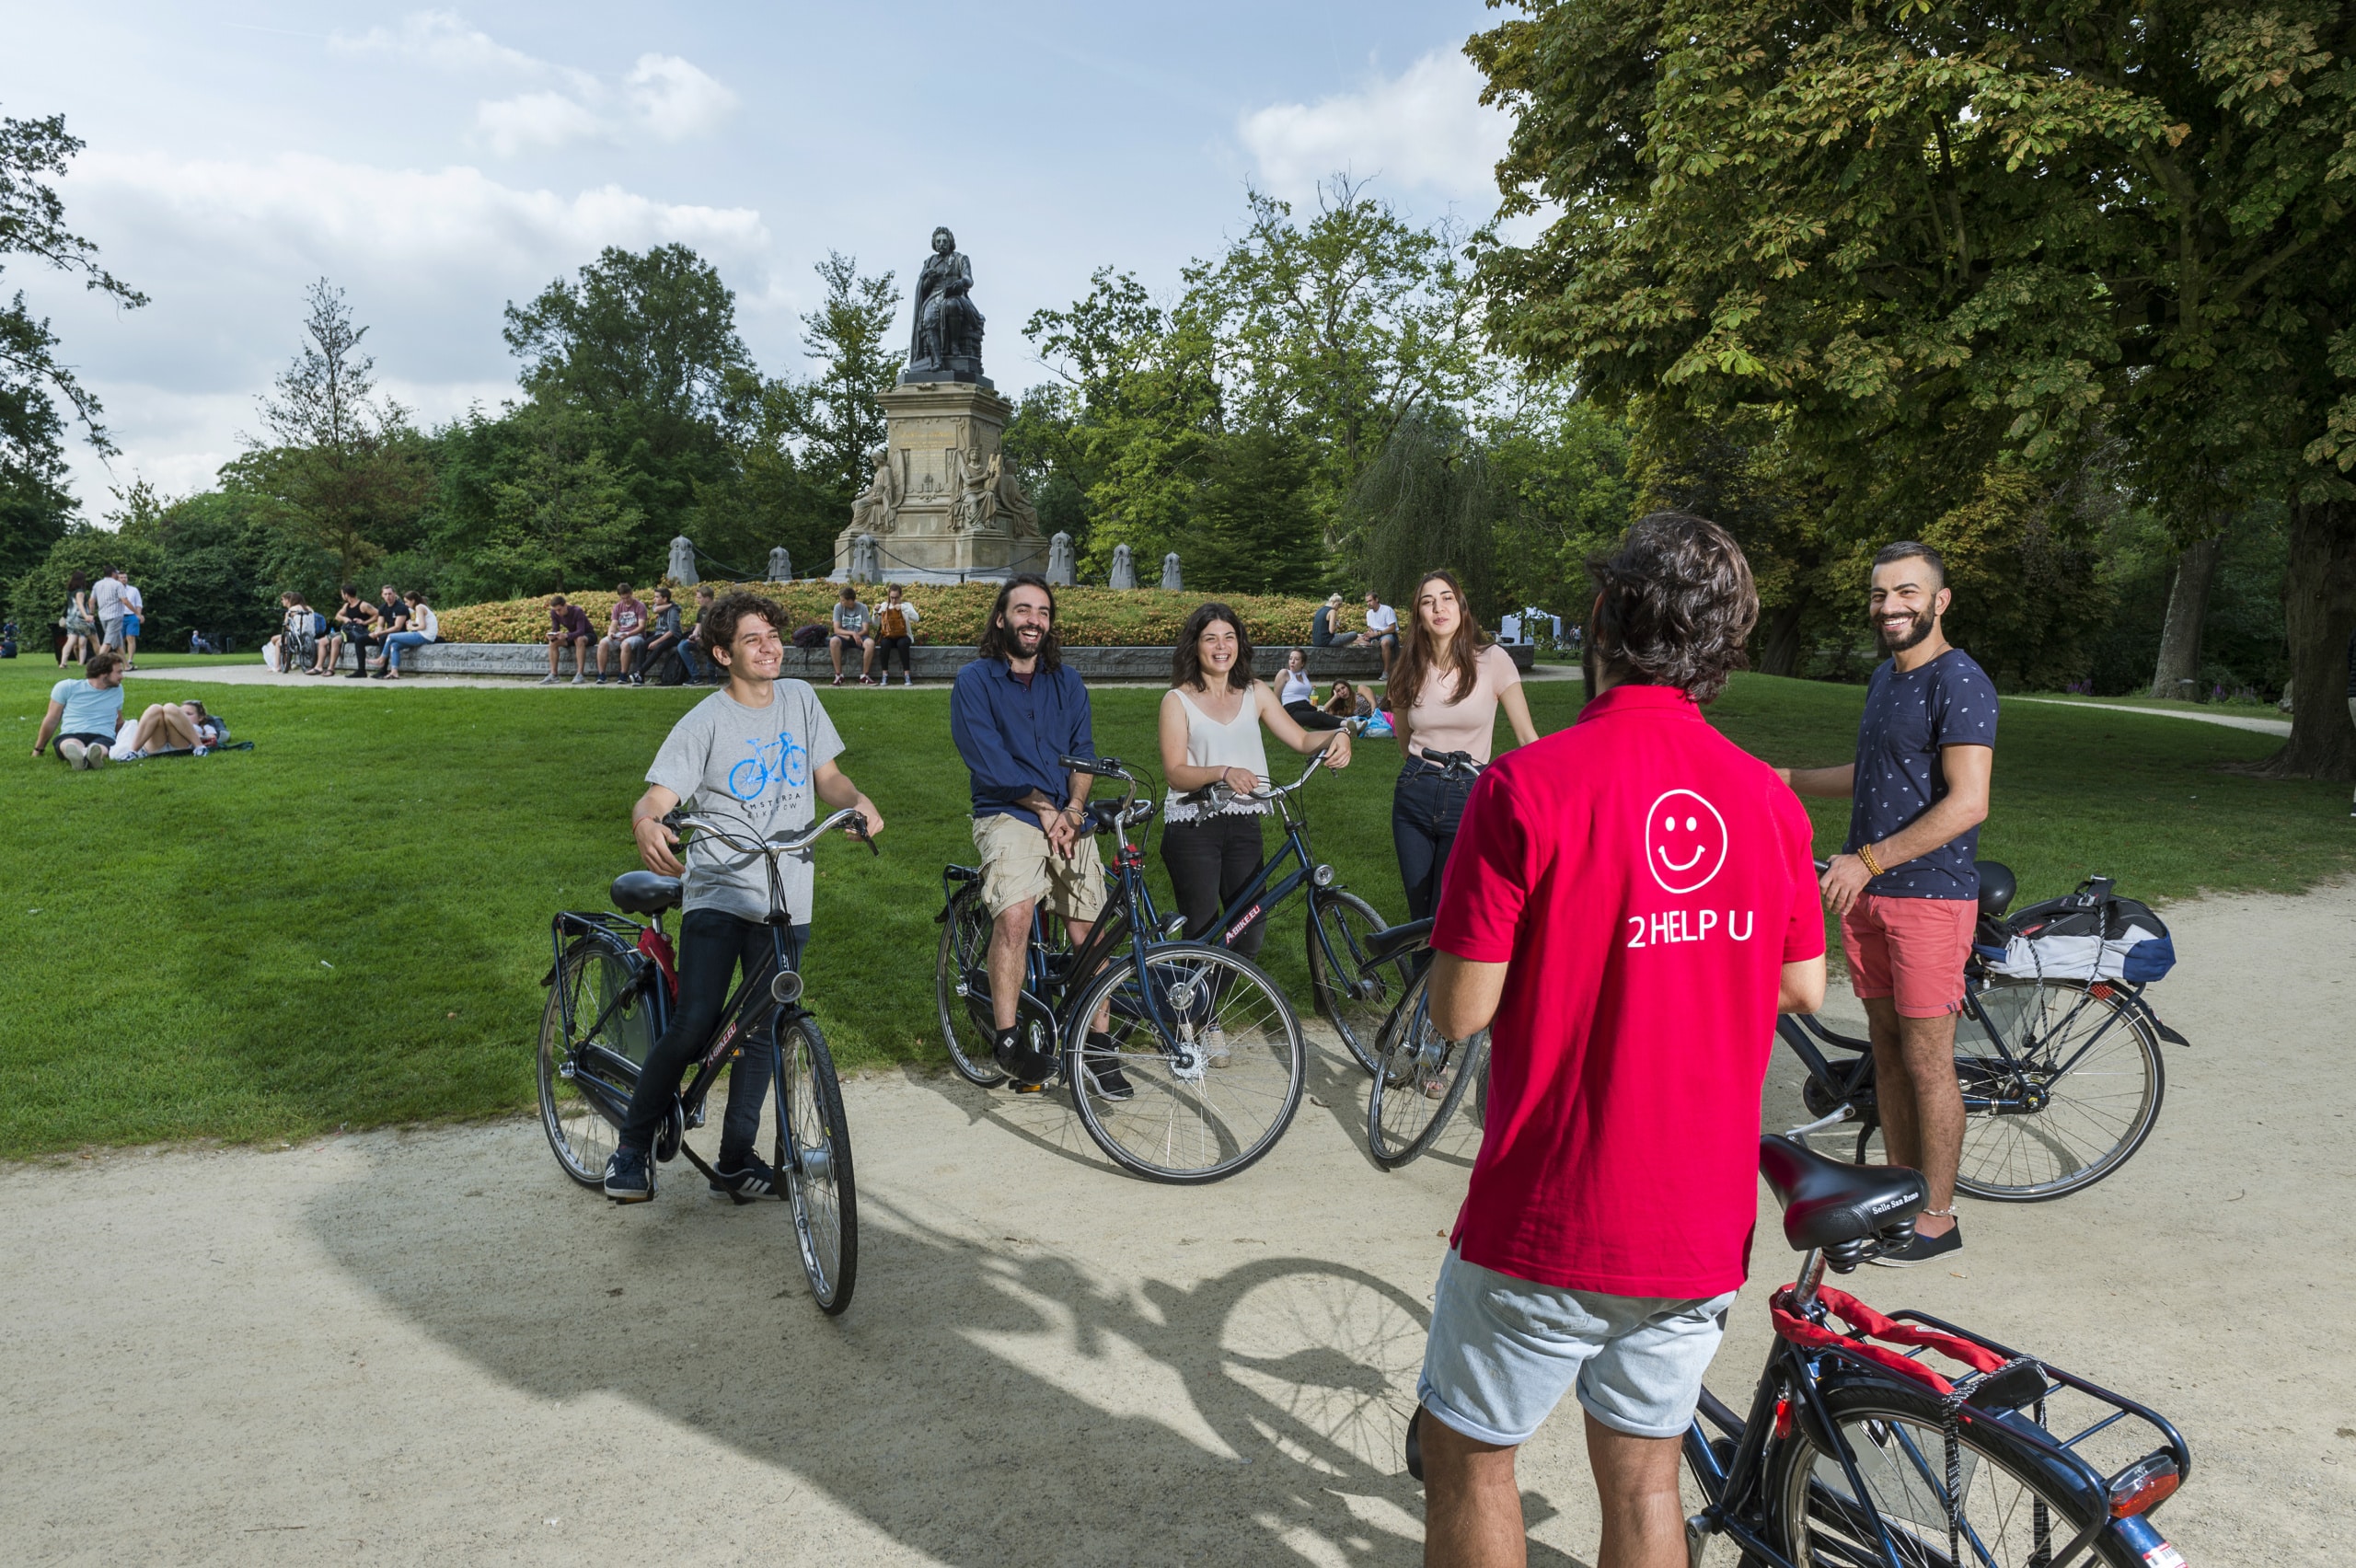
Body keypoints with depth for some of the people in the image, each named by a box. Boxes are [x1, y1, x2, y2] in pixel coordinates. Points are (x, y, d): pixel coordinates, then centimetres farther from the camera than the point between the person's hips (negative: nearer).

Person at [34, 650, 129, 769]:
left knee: (100, 748, -40)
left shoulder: (117, 690, 18)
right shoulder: (67, 687, 8)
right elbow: (52, 720, 15)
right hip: (70, 736, -1)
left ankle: (95, 755, -76)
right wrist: (38, 749, 22)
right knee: (73, 746, -41)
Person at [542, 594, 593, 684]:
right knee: (553, 642, -18)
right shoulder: (554, 613, -11)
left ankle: (579, 674, -39)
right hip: (572, 636, 6)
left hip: (588, 636, -6)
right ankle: (553, 675, -18)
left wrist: (566, 635, -50)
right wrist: (552, 636, -32)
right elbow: (555, 629, -8)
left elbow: (581, 631, -34)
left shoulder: (577, 611, -28)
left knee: (579, 640, -39)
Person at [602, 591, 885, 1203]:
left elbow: (827, 775, 15)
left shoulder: (800, 699, 8)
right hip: (718, 895, -4)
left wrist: (857, 800, -8)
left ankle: (736, 1158, 22)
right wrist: (646, 825, -37)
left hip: (787, 902, 4)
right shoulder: (705, 723, -7)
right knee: (693, 1028, -13)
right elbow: (656, 798, -13)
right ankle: (632, 1146, 7)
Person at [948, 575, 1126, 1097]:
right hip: (1007, 815, -4)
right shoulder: (974, 681, 2)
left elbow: (1083, 750, 9)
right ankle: (1007, 1039, -15)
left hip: (1068, 818, 4)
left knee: (1089, 929, -5)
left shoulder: (1067, 682, 16)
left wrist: (1073, 808, -9)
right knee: (1014, 914, -27)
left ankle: (1097, 1044, 7)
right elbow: (988, 760, -7)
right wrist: (1043, 807, -12)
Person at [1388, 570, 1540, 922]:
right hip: (1413, 797, 3)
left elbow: (1526, 736, -7)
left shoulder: (1492, 659, -6)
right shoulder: (1411, 670, 5)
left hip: (1468, 800, -3)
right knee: (1419, 915, 10)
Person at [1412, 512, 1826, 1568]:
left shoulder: (1527, 784, -18)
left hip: (1547, 1221, -5)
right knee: (1643, 1478, 20)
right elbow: (1803, 988, 9)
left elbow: (1459, 1012, -16)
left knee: (1465, 1458, 16)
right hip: (1703, 1224, 5)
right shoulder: (1767, 796, -1)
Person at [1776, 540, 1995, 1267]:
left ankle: (1937, 1219, 10)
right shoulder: (1885, 676, 15)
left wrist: (1869, 859, -24)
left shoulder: (1959, 683, -14)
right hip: (1868, 890, 8)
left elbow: (1966, 802, -22)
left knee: (1927, 1060, -2)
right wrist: (1788, 779, 27)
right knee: (1886, 1049, 13)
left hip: (1928, 895, -8)